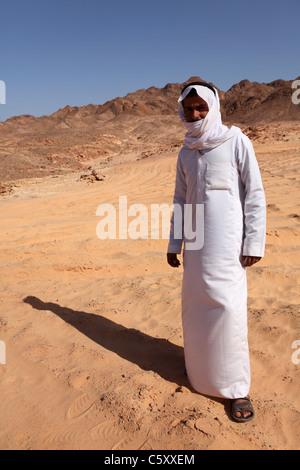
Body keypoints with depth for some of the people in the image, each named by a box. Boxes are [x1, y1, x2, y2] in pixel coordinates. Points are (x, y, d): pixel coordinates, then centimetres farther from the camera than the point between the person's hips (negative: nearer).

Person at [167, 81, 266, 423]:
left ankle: (237, 388, 8)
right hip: (195, 241, 5)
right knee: (195, 304, 9)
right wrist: (174, 243, 12)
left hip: (227, 240, -5)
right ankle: (199, 365, 30)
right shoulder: (186, 153, 12)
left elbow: (255, 194, -5)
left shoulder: (235, 141, -3)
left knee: (227, 305, -6)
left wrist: (254, 242, -9)